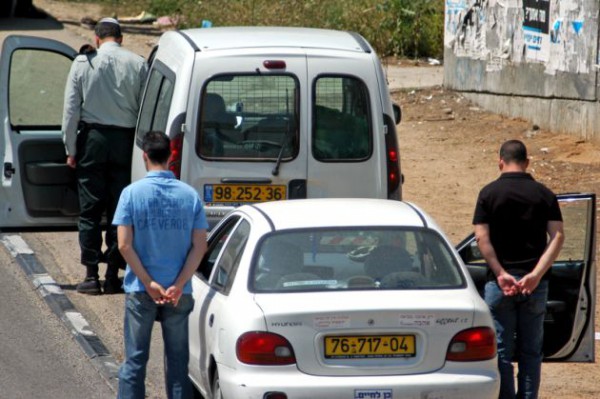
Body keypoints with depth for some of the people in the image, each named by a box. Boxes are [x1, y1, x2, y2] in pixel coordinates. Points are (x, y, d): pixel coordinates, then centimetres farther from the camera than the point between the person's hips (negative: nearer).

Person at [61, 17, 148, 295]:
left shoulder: (83, 63, -1)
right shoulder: (137, 64, -1)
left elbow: (71, 109, -1)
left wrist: (71, 149, 6)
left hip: (93, 139, -1)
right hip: (125, 141, 1)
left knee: (90, 209, 5)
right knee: (120, 210, 7)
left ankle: (91, 275, 4)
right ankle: (113, 274, 7)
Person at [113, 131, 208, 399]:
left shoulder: (132, 193, -7)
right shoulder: (190, 195, 0)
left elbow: (125, 244, -12)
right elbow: (200, 246, -5)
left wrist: (149, 283, -10)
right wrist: (178, 285, -8)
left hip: (140, 290, -2)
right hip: (179, 293, 2)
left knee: (135, 360, 5)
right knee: (178, 359, 10)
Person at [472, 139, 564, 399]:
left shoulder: (489, 193, -2)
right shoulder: (544, 194, 4)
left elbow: (482, 237, -11)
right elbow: (557, 236, -6)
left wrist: (500, 274, -13)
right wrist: (536, 274, -13)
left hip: (500, 280, -2)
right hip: (536, 284, 2)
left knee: (502, 349, 4)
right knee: (531, 350, 9)